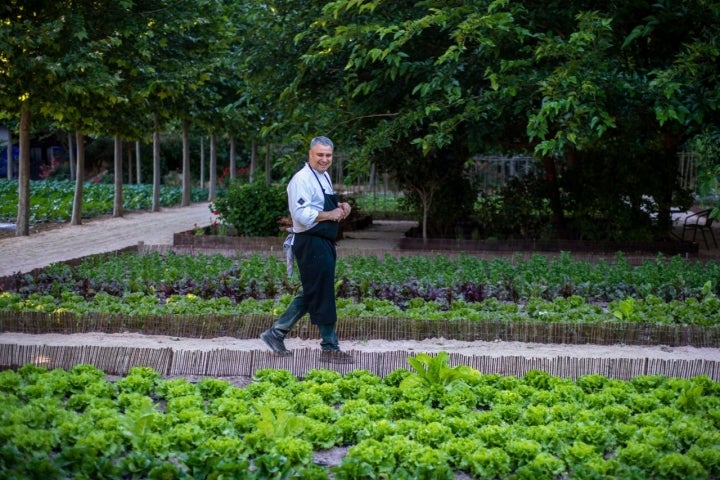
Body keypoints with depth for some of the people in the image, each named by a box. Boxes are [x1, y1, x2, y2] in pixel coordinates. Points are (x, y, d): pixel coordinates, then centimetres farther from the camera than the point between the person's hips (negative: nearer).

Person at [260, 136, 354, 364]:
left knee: (311, 295, 15)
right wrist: (331, 214, -17)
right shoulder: (302, 180, -16)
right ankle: (330, 347, 6)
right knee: (322, 296, -3)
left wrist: (340, 207, 7)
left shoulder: (324, 177, 15)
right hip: (311, 244, -10)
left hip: (324, 243, 10)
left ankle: (276, 333, 24)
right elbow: (302, 215, -25)